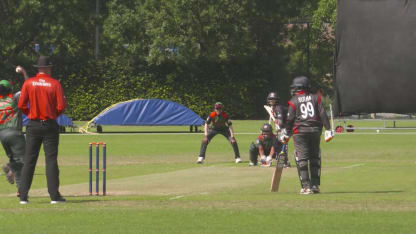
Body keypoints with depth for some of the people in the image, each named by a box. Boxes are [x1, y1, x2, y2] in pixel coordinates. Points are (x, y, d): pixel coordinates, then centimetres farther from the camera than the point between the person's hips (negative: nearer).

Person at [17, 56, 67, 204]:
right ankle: (54, 196, -4)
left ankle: (23, 196, 1)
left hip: (33, 125, 1)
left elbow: (21, 105, -4)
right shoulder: (55, 84, -4)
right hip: (50, 125, -1)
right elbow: (61, 106, -9)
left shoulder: (28, 83, -1)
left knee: (29, 160, 4)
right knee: (51, 160, 0)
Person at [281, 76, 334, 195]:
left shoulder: (294, 101, -1)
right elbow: (323, 115, 1)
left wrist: (286, 134, 11)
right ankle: (315, 185, 12)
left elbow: (290, 119, -1)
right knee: (315, 158, 13)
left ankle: (306, 186, -8)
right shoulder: (316, 97, 7)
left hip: (300, 132, -3)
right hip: (315, 131, 3)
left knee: (302, 160, -1)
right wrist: (328, 130, 3)